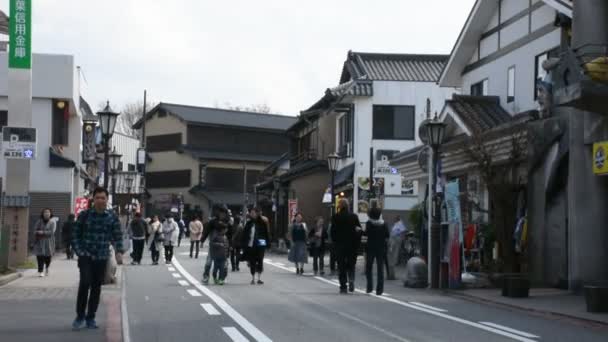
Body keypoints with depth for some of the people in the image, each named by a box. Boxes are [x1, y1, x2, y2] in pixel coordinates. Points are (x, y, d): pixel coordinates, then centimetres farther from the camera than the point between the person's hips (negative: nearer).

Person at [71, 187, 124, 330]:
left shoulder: (112, 217, 2)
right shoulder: (84, 215, -1)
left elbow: (117, 236, 3)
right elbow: (76, 234, 4)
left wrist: (119, 251, -12)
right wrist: (78, 251, -7)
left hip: (102, 257, 2)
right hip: (85, 256, -2)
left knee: (96, 287, 7)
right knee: (85, 283, -16)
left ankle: (90, 318, 19)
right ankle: (80, 316, -1)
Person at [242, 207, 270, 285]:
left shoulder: (262, 223, -1)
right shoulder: (249, 223, 8)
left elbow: (266, 234, 0)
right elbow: (244, 234, 10)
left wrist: (267, 243, -5)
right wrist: (243, 244, 4)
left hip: (260, 245, -3)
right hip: (250, 246, 3)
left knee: (260, 261, -3)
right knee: (252, 262, 7)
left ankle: (259, 278, 2)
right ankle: (253, 278, 15)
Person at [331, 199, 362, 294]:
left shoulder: (336, 217, -6)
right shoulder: (354, 216, -1)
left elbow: (333, 231, -5)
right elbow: (359, 230, -1)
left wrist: (335, 241, 8)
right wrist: (357, 243, 6)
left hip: (340, 245, -1)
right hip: (352, 245, 1)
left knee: (341, 266, 5)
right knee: (351, 265, 15)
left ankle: (343, 287, 2)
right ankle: (351, 280, -8)